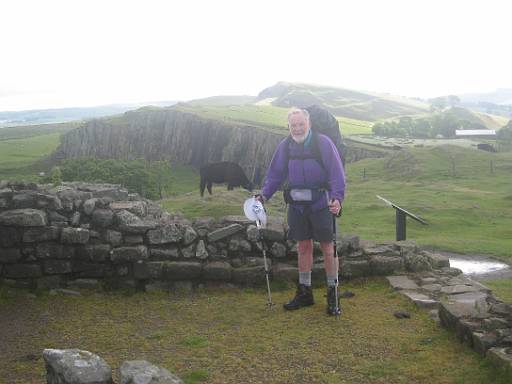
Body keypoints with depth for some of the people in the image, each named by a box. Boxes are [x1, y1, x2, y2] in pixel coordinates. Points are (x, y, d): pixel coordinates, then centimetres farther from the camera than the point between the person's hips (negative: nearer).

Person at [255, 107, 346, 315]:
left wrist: (337, 197, -26)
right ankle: (304, 293, 23)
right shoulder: (285, 146, 5)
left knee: (327, 248, 1)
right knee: (303, 247, 11)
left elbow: (337, 172, -13)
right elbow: (275, 174, 12)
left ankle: (333, 294, 13)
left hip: (321, 204, -4)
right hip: (297, 205, 4)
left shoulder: (323, 143, -9)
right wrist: (264, 195, -1)